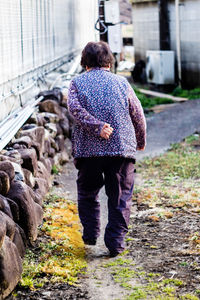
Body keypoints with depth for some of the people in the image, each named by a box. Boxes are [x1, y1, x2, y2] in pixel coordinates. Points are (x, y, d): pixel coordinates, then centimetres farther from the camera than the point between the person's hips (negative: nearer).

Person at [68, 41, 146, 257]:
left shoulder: (77, 83, 8)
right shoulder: (121, 83, 10)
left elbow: (75, 108, -12)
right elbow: (138, 115, 10)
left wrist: (96, 126, -18)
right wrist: (140, 141, 24)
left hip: (88, 149, 0)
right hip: (121, 149, 0)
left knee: (87, 193, 19)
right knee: (120, 197, 6)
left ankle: (90, 233, 19)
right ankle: (115, 242, 3)